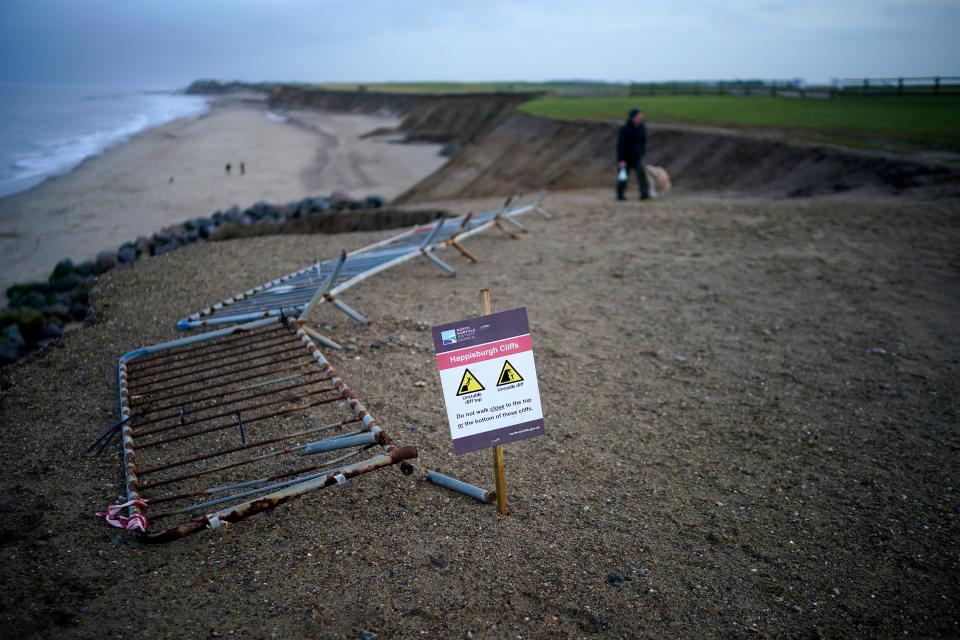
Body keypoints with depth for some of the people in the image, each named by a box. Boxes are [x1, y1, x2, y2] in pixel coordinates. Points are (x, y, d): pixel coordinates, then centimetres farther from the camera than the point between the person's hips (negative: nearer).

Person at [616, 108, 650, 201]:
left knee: (642, 174, -13)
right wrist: (621, 160, -20)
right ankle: (620, 195, 22)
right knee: (623, 177, 6)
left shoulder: (642, 128, 1)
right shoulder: (624, 129, -15)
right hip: (626, 158, -3)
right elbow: (620, 145, -16)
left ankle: (645, 194, -15)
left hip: (637, 157, 4)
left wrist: (642, 153, 15)